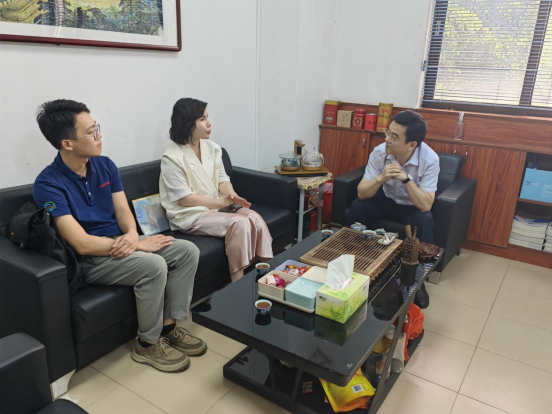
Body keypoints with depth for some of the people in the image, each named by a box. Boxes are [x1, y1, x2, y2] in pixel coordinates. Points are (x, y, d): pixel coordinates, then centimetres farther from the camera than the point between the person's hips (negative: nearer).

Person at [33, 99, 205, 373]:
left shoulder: (105, 165, 2)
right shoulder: (49, 184, -19)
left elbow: (123, 211, 2)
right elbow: (82, 244, -24)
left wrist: (132, 236, -22)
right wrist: (141, 244, -21)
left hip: (121, 243, 7)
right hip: (90, 259, -7)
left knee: (188, 251, -8)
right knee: (153, 266, -31)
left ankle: (168, 327, 2)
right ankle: (147, 344, -8)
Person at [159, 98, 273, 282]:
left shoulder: (212, 147, 6)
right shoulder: (171, 157, -14)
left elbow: (222, 179, 9)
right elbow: (183, 198, -16)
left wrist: (232, 195, -14)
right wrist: (220, 202, -19)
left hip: (217, 206, 6)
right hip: (189, 214, -6)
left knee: (254, 218, -20)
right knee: (239, 223, -27)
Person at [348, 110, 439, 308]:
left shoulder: (430, 159, -27)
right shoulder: (379, 152, -21)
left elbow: (425, 205, -32)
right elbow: (362, 193, -22)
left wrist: (406, 179, -42)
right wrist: (381, 178, -40)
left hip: (413, 206, -2)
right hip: (387, 199, 2)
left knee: (424, 220, -33)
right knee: (357, 206, -25)